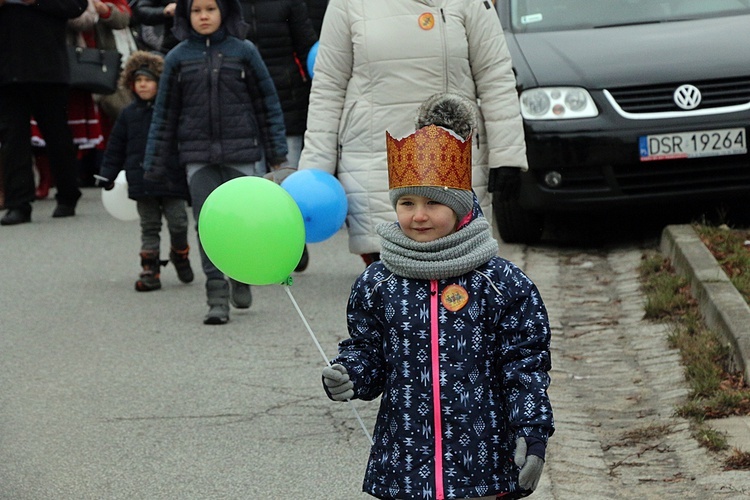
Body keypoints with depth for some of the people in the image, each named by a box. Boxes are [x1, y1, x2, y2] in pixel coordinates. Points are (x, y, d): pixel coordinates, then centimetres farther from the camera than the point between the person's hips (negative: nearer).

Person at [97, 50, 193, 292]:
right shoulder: (129, 114, 6)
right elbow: (115, 147, 11)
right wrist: (107, 175, 8)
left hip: (172, 179, -2)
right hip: (142, 180, 2)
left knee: (178, 223, 1)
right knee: (149, 227, 6)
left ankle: (180, 254, 28)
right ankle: (150, 269, 10)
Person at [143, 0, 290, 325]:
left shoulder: (243, 52, 2)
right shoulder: (178, 58, 5)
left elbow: (267, 104, 6)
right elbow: (165, 115, 9)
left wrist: (277, 155, 3)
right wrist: (154, 166, 7)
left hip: (241, 154, -1)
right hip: (198, 158, 1)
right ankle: (217, 297, -3)